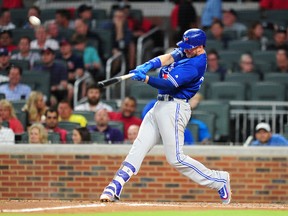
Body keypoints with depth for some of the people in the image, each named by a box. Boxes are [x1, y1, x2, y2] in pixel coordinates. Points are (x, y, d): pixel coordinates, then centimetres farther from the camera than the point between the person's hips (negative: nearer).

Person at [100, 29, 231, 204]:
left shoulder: (195, 64, -17)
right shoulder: (186, 52, 11)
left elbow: (169, 84, -23)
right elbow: (168, 58, 0)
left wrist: (145, 78, -31)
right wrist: (148, 65, -19)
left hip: (174, 108, -9)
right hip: (160, 105, 9)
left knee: (176, 159, -10)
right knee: (138, 147, 0)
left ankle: (219, 180, 3)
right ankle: (115, 188, -6)